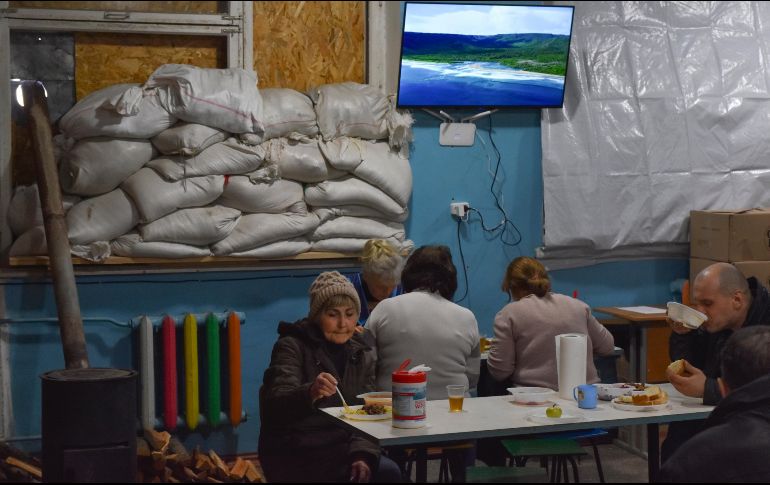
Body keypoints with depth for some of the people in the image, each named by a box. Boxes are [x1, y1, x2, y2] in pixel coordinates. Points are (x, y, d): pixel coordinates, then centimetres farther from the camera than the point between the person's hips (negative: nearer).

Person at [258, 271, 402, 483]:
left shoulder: (362, 354, 9)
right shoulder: (292, 347, -6)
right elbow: (276, 406, -21)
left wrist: (362, 455, -14)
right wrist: (309, 393, -42)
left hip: (341, 449, 5)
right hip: (295, 456, -5)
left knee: (389, 472, -22)